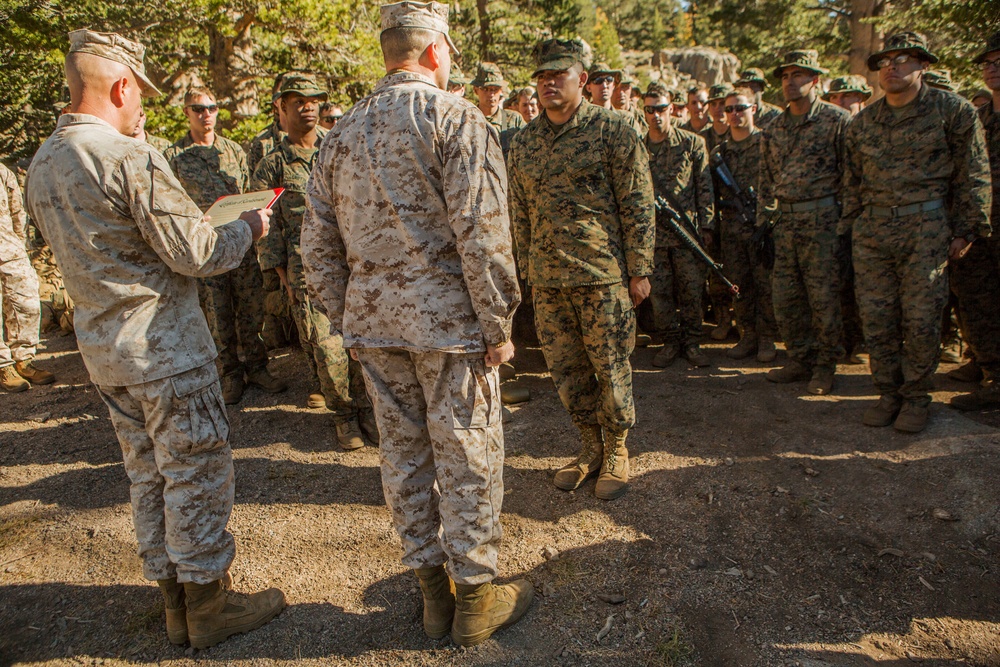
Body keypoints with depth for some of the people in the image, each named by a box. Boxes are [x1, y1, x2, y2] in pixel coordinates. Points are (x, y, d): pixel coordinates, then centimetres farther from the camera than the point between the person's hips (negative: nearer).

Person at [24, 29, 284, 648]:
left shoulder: (41, 166, 9)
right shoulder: (132, 158, -18)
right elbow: (196, 254, -18)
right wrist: (248, 228, 0)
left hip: (101, 345, 9)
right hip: (164, 347, -8)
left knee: (148, 475, 16)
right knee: (196, 474, 4)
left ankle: (175, 600, 29)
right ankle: (209, 604, 18)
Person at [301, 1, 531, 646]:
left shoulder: (343, 132, 11)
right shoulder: (456, 117, -9)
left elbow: (318, 242, 11)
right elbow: (481, 233, -17)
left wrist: (347, 315, 17)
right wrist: (498, 325, -11)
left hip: (374, 325, 6)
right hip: (448, 322, -6)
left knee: (405, 454, 14)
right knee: (468, 459, 6)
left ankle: (433, 590, 29)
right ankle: (476, 597, 20)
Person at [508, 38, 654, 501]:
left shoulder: (612, 130, -4)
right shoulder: (523, 142, 11)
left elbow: (637, 205, -5)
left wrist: (639, 270, -8)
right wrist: (527, 269, 15)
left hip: (603, 272, -5)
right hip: (547, 278, 5)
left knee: (610, 365, 4)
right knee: (564, 367, 11)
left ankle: (617, 450, 24)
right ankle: (590, 446, 29)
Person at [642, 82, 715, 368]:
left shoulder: (692, 143, 4)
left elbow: (705, 187, 4)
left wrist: (706, 226, -2)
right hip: (652, 232, 1)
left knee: (692, 290, 3)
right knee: (658, 292, 4)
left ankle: (692, 343, 18)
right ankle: (670, 343, 19)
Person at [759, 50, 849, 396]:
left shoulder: (837, 120, -3)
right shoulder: (773, 128, 14)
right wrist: (762, 221, 12)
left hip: (823, 220, -6)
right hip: (786, 221, 6)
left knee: (824, 297, 0)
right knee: (784, 296, 8)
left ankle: (825, 366, 14)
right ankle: (800, 360, 23)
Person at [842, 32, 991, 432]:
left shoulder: (953, 111, 0)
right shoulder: (862, 122, 11)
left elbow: (974, 176, 1)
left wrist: (966, 230, -3)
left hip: (927, 228, -3)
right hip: (873, 230, 4)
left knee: (921, 319, -1)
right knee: (876, 317, 4)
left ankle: (916, 398, 15)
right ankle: (888, 394, 19)